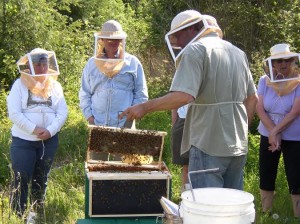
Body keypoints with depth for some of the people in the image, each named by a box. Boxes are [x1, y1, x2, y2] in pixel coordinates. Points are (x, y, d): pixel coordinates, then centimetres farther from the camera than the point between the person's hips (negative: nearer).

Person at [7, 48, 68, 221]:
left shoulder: (55, 85, 5)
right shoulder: (20, 85, -4)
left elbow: (63, 112, 0)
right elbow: (14, 113, -12)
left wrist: (50, 130, -15)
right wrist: (34, 129, -19)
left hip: (49, 140, 3)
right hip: (23, 140, -3)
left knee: (41, 179, 13)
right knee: (21, 179, -3)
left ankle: (38, 213, 25)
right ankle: (17, 215, 5)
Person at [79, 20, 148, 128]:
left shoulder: (133, 63, 7)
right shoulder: (92, 64, 12)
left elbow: (141, 95, 7)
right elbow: (84, 94, 13)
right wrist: (89, 117, 1)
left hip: (124, 125, -2)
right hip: (97, 126, 2)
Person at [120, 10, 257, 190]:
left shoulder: (195, 50, -9)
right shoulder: (238, 52, 15)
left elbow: (183, 96, -22)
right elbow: (252, 98, 18)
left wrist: (145, 107, -15)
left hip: (209, 144, -8)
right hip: (239, 146, 8)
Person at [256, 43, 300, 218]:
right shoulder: (265, 81, -1)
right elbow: (260, 109, -7)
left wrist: (275, 132, -18)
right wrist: (274, 133, -16)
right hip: (268, 136, 3)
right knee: (266, 178, 9)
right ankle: (266, 215, 22)